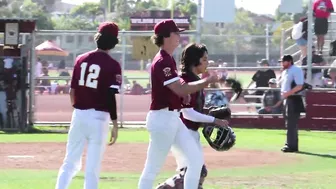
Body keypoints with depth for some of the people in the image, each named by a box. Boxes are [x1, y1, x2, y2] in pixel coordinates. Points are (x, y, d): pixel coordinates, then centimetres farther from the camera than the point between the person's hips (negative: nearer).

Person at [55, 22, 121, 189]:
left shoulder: (81, 59, 5)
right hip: (99, 118, -4)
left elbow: (73, 91, 8)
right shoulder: (113, 65, -9)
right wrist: (115, 125, -9)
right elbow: (111, 97, -13)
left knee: (70, 162, 13)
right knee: (93, 167, 0)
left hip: (78, 115, 4)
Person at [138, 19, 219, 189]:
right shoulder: (162, 62, -17)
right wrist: (207, 81, -19)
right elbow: (180, 89, -25)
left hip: (173, 118, 10)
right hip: (162, 119, -10)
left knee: (196, 160, 6)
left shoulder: (169, 60, 14)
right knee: (152, 168, -3)